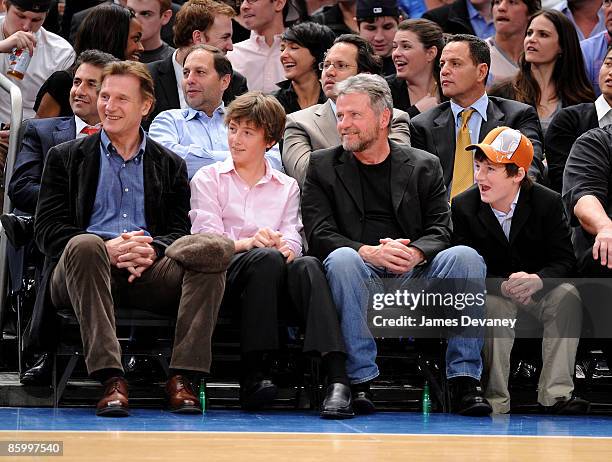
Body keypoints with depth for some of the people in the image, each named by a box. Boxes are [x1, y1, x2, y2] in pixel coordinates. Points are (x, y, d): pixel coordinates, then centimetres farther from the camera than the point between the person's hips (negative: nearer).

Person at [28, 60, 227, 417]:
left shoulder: (170, 165, 22)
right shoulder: (66, 157, 18)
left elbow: (181, 233, 12)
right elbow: (47, 230, 6)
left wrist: (151, 250, -13)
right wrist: (107, 249, -13)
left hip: (148, 270, 1)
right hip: (85, 268, -1)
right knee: (85, 245, -38)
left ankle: (182, 377, -32)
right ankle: (111, 379, -42)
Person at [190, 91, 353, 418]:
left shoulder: (286, 187, 25)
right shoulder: (208, 179, 18)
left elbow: (292, 239, 10)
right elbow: (208, 237, 2)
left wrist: (285, 246, -17)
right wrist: (249, 242, -18)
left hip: (273, 280, 2)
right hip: (222, 274, -2)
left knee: (307, 265, -33)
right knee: (267, 258, -36)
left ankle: (337, 378, -50)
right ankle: (252, 374, -38)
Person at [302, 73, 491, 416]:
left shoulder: (424, 166, 16)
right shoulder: (323, 166, 14)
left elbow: (441, 232, 5)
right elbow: (319, 235, 1)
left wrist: (414, 254, -20)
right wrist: (370, 252, -19)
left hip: (415, 277, 1)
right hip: (362, 277, -1)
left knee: (465, 257, -27)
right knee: (342, 259, -34)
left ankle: (465, 381, -26)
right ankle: (360, 381, -33)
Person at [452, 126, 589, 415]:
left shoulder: (548, 203, -10)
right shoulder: (463, 206, -10)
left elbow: (564, 261, -11)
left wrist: (536, 280, -35)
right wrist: (505, 285, -33)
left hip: (539, 291, 1)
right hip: (492, 290, -1)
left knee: (567, 296, -29)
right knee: (493, 304, -34)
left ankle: (556, 392, -29)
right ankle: (495, 398, -31)